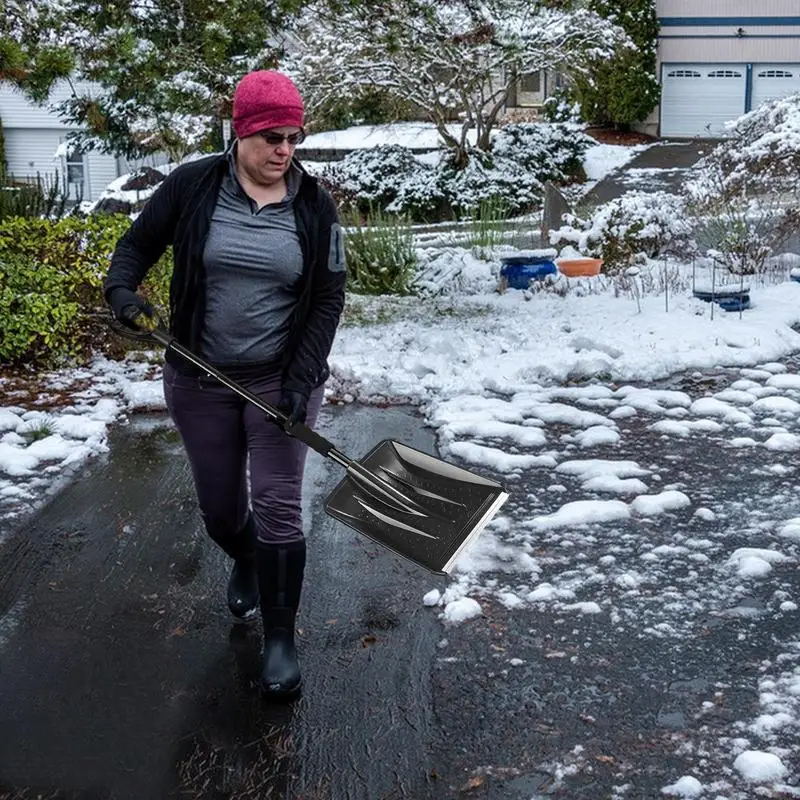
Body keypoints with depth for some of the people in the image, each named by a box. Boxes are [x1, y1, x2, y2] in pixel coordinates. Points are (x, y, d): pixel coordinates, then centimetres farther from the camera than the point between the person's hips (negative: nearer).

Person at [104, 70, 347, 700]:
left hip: (280, 381, -1)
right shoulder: (193, 186, -6)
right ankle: (245, 564, 49)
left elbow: (329, 298, -5)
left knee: (276, 506, -6)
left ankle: (281, 639, 4)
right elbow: (139, 244, 4)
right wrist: (122, 291, -18)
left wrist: (301, 378, -14)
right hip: (200, 380, 2)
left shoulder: (314, 206, -5)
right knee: (220, 505, 14)